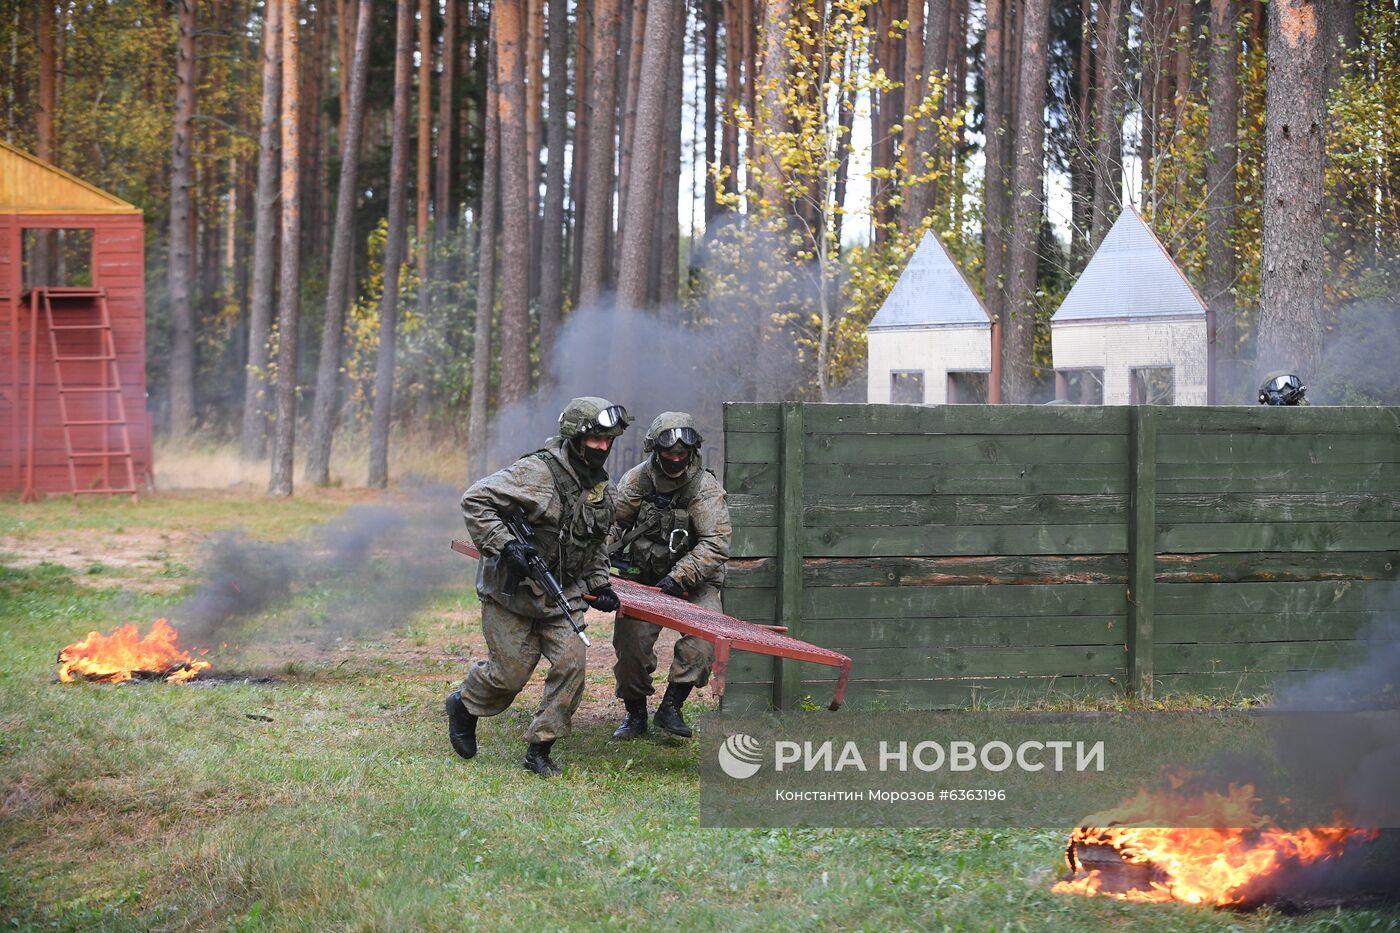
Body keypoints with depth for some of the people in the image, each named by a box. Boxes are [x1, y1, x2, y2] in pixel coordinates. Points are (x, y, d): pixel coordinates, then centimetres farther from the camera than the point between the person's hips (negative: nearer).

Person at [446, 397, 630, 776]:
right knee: (511, 672, -1)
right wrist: (504, 545, -29)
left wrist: (598, 583, 10)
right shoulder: (536, 472, -20)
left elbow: (597, 543, 23)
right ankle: (464, 706, 32)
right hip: (512, 590, -6)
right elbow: (474, 500, -23)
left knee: (571, 663, -8)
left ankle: (539, 750, 4)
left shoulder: (600, 487, 6)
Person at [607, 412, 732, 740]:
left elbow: (716, 543, -22)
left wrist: (680, 577, -30)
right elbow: (613, 522, 7)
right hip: (643, 577, 2)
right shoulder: (636, 480, -7)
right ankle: (635, 714, 8)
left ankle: (671, 707, -13)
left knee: (704, 637, -23)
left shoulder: (705, 488, -16)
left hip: (693, 580, -2)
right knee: (630, 639, -10)